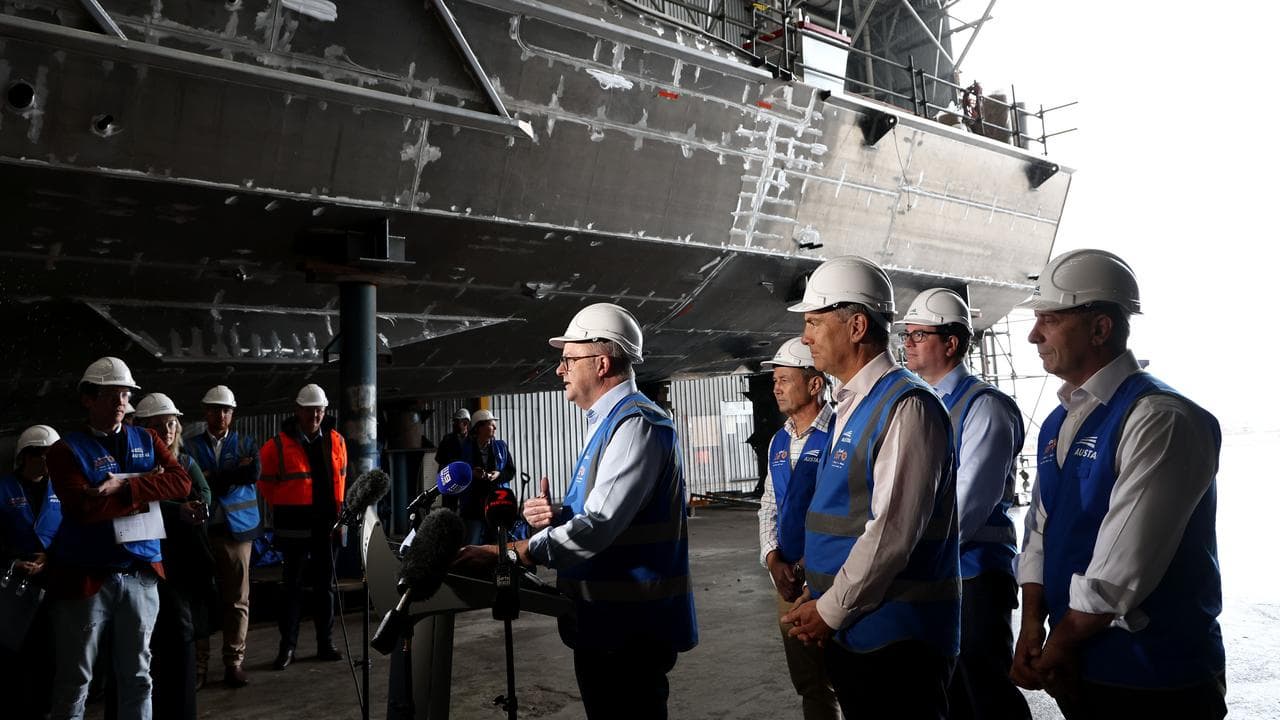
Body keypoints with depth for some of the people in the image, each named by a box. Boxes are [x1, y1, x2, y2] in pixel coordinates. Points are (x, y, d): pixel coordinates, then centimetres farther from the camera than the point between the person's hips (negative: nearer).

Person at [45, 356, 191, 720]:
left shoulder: (147, 440, 9)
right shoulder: (66, 449, -4)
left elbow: (182, 482, -6)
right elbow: (83, 508, -19)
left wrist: (126, 488, -16)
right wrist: (149, 489, -13)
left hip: (141, 572, 4)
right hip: (85, 576, -4)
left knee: (137, 675, 13)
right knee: (75, 680, 7)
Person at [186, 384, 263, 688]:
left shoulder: (245, 443, 11)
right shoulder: (192, 446, 7)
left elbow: (253, 473, -7)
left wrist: (213, 477, -8)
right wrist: (235, 472, -11)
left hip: (237, 528, 1)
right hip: (201, 529, -1)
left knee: (237, 599, 3)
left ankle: (234, 661, 11)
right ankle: (198, 661, 11)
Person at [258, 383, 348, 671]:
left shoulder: (335, 441, 5)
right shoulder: (278, 446, -7)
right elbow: (267, 485, 2)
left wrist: (336, 514, 10)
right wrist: (286, 511, 6)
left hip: (327, 525, 3)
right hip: (295, 526, -3)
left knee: (325, 584, 11)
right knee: (292, 585, 4)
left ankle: (325, 644, 20)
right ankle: (287, 646, 13)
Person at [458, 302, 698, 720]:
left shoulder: (636, 424, -18)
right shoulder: (607, 423, 15)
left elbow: (598, 524, -26)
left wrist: (507, 553, -23)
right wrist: (553, 517, -3)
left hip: (630, 628, -10)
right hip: (604, 623, 10)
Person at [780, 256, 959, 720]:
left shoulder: (906, 407, -16)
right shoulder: (850, 406, 13)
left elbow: (892, 531, -21)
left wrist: (830, 610, -14)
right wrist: (820, 600, 11)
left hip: (896, 634, -8)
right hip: (850, 632, 8)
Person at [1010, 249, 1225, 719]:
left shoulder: (1160, 419, -19)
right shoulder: (1057, 423, 8)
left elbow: (1122, 564, -23)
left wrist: (1062, 643, -12)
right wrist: (1032, 627, -4)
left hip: (1153, 681, -7)